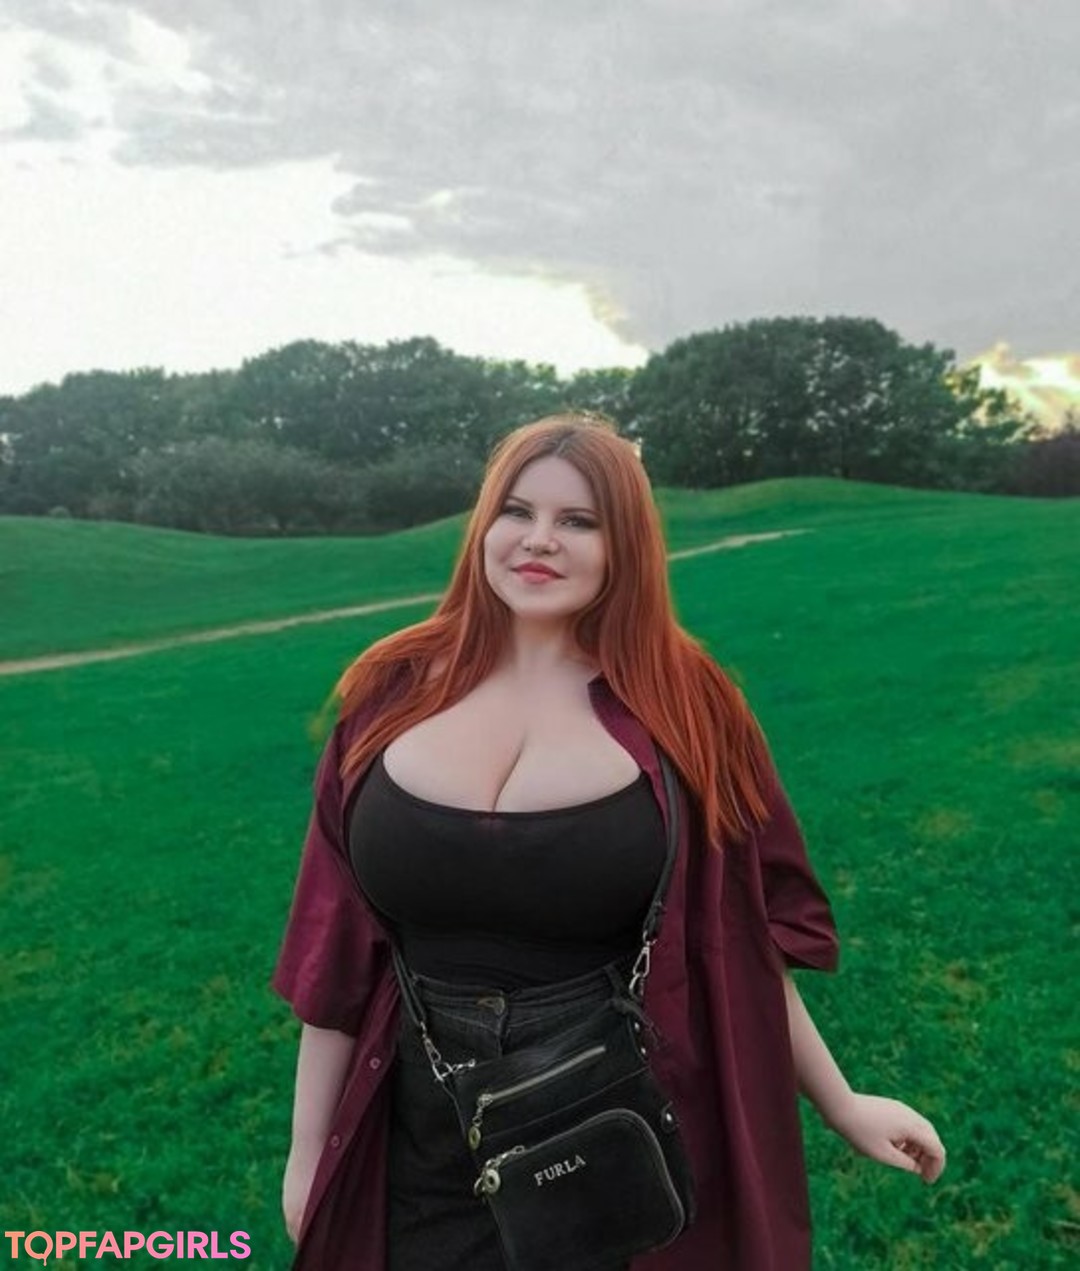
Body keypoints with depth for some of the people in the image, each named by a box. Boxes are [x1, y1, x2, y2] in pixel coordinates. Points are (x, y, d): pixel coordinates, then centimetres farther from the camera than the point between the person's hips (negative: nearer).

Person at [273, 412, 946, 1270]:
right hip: (427, 1156, 2)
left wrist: (841, 1105, 2)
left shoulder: (678, 706, -11)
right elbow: (335, 951, -1)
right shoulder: (396, 692, -7)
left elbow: (740, 942, -1)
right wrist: (310, 1153, 4)